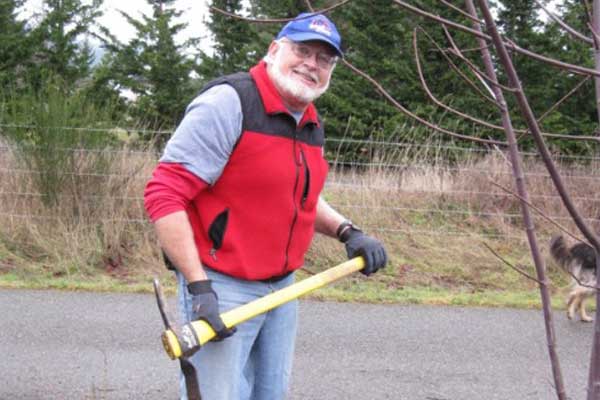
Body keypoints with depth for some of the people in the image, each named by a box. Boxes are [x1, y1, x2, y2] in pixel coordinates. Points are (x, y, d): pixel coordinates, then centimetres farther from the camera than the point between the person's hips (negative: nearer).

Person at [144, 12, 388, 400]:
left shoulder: (311, 124, 11)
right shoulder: (229, 103, -16)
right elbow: (164, 194, -21)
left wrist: (347, 231, 7)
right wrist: (198, 287, -25)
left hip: (282, 287, 9)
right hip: (221, 288, -8)